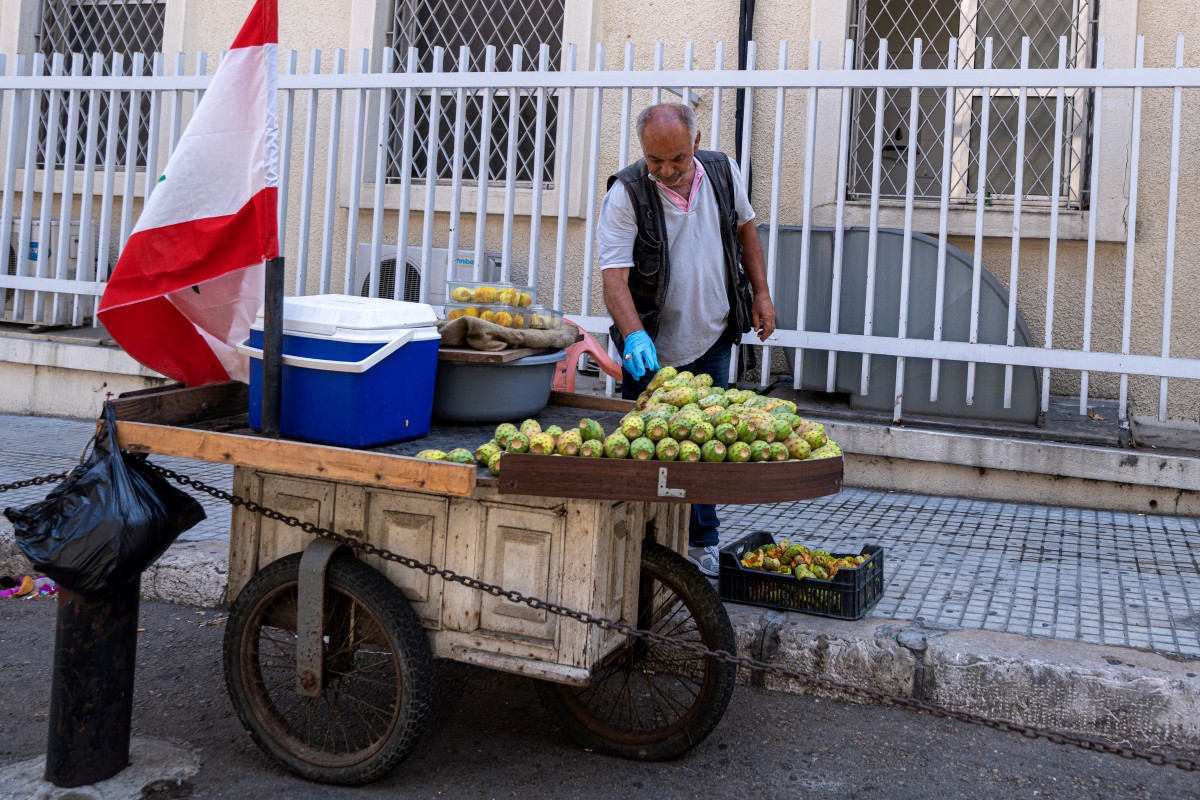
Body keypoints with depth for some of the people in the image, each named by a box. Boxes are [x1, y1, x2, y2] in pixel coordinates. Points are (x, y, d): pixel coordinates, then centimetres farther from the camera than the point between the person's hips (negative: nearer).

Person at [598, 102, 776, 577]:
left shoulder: (723, 172, -2)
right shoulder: (627, 193, -16)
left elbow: (744, 228, 16)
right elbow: (614, 274, -23)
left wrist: (760, 294, 10)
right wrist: (634, 335, -37)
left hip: (712, 342, 4)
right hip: (652, 351, -3)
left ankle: (702, 545, 24)